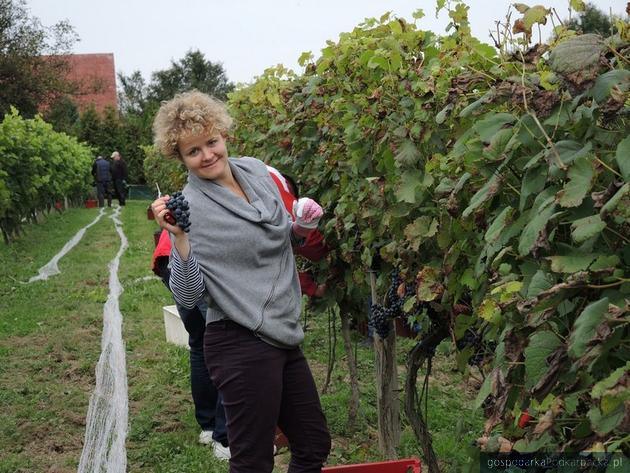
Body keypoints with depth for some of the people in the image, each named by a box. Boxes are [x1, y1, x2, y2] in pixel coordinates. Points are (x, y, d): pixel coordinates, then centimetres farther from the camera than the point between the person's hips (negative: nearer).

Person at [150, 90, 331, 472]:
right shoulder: (189, 207, -11)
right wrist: (179, 238, -27)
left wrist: (300, 229, 0)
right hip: (241, 344, -7)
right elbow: (188, 296, -14)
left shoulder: (256, 171, 6)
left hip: (284, 337, 7)